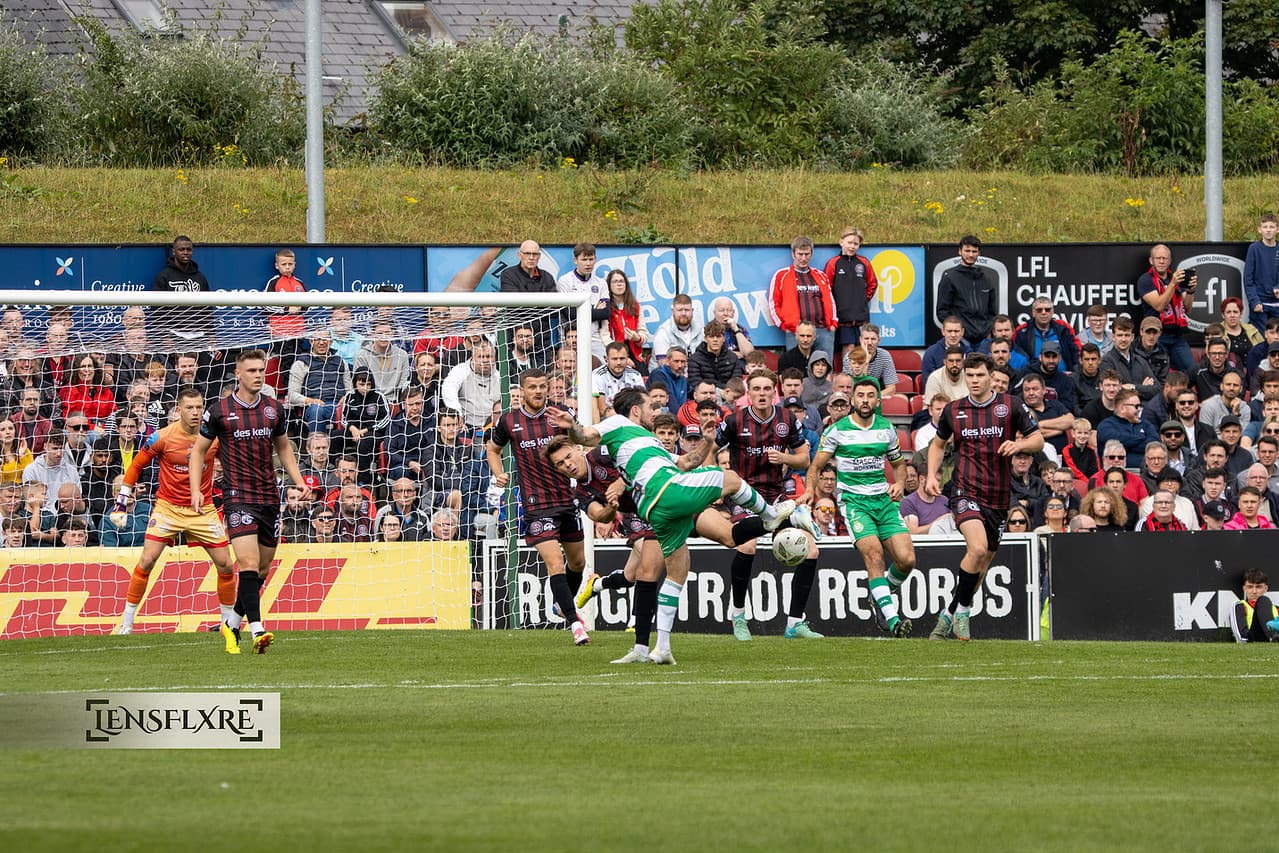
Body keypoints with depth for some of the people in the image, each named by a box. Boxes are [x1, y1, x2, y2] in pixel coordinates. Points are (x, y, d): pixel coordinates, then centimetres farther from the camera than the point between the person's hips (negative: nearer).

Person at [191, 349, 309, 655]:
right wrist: (195, 490, -5)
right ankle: (257, 630, -23)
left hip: (269, 497, 5)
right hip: (238, 496, -5)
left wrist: (298, 481, 10)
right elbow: (198, 450, 5)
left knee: (262, 568, 9)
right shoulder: (219, 411, -4)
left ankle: (233, 624, 27)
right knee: (249, 563, -19)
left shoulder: (273, 409, 8)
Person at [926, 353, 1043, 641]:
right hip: (965, 491, -2)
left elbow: (1038, 440, 6)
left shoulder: (1011, 406, 0)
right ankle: (962, 610, -9)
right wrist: (932, 475, 7)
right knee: (978, 548, -25)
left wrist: (1019, 444, -16)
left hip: (998, 497, 2)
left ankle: (950, 616, 26)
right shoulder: (953, 411, 5)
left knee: (982, 562, 9)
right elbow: (938, 444, 22)